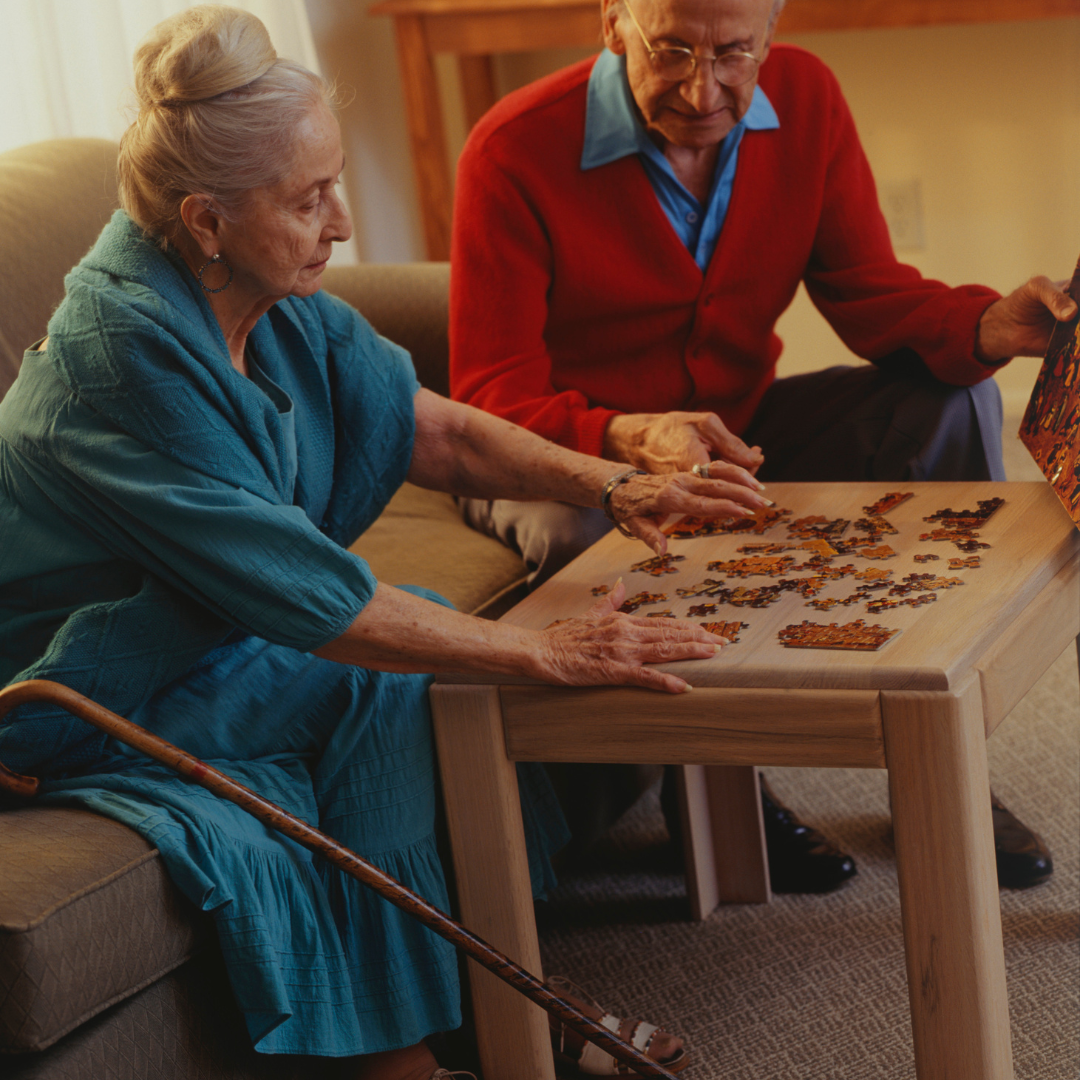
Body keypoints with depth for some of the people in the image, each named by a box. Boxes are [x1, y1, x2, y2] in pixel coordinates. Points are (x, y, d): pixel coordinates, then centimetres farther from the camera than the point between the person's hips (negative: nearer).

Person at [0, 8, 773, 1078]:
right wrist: (544, 651, -30)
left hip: (228, 649, 8)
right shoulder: (125, 361, -30)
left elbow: (432, 428, 4)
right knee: (393, 680, -20)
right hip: (99, 702, -8)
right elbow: (316, 608, -33)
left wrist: (611, 485, -10)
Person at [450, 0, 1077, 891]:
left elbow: (868, 291, -6)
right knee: (578, 528, -39)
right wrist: (631, 440, -45)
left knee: (949, 398, -16)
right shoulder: (515, 152, -22)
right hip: (576, 451, -4)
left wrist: (986, 326, -29)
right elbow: (491, 400, -24)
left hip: (735, 432, 5)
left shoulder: (805, 98, -8)